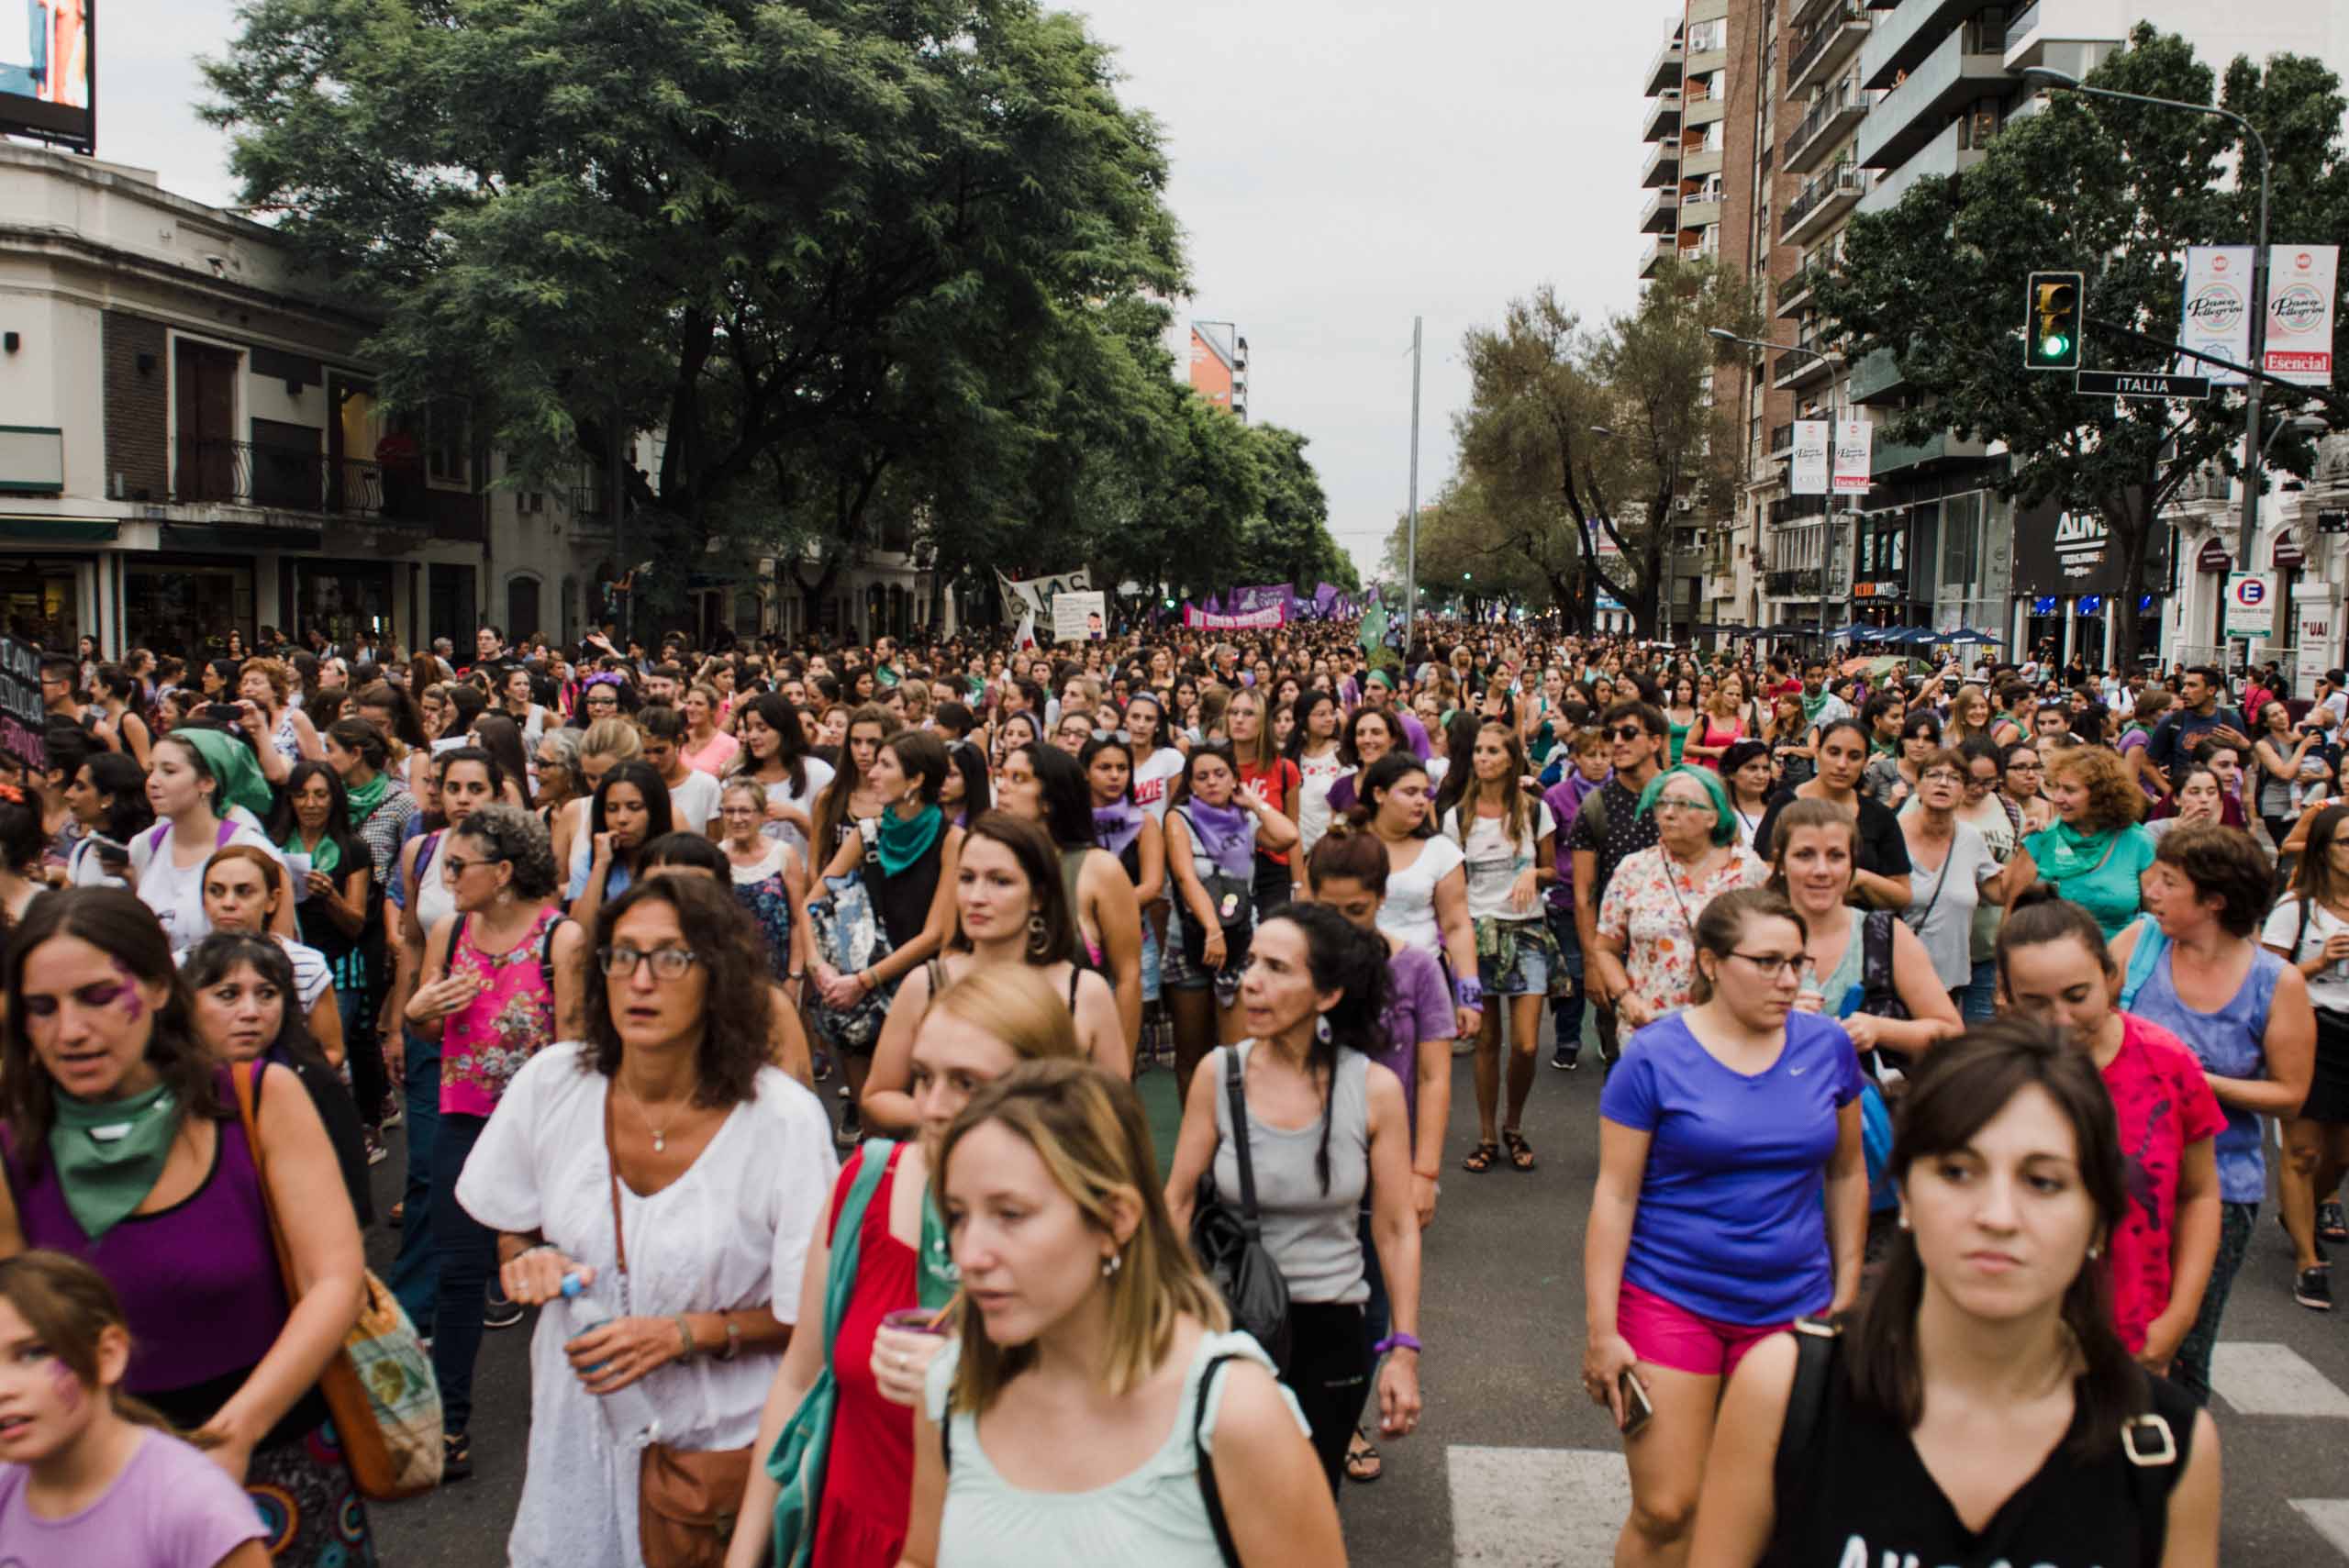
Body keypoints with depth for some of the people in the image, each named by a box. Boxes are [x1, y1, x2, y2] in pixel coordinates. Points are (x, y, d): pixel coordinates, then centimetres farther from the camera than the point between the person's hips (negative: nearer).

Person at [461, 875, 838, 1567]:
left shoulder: (784, 1120, -19)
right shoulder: (552, 1083, -8)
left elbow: (813, 1313, -11)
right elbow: (511, 1232, 8)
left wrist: (687, 1334, -23)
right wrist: (526, 1261, -13)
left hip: (719, 1438, -3)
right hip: (578, 1424, 3)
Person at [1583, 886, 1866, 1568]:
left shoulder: (1828, 1046, 1)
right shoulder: (1654, 1056, -8)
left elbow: (1846, 1173, 12)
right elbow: (1614, 1195, -7)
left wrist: (1846, 1291, 13)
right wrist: (1601, 1330, -9)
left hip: (1791, 1305, 3)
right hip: (1670, 1301, -3)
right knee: (1664, 1512, -5)